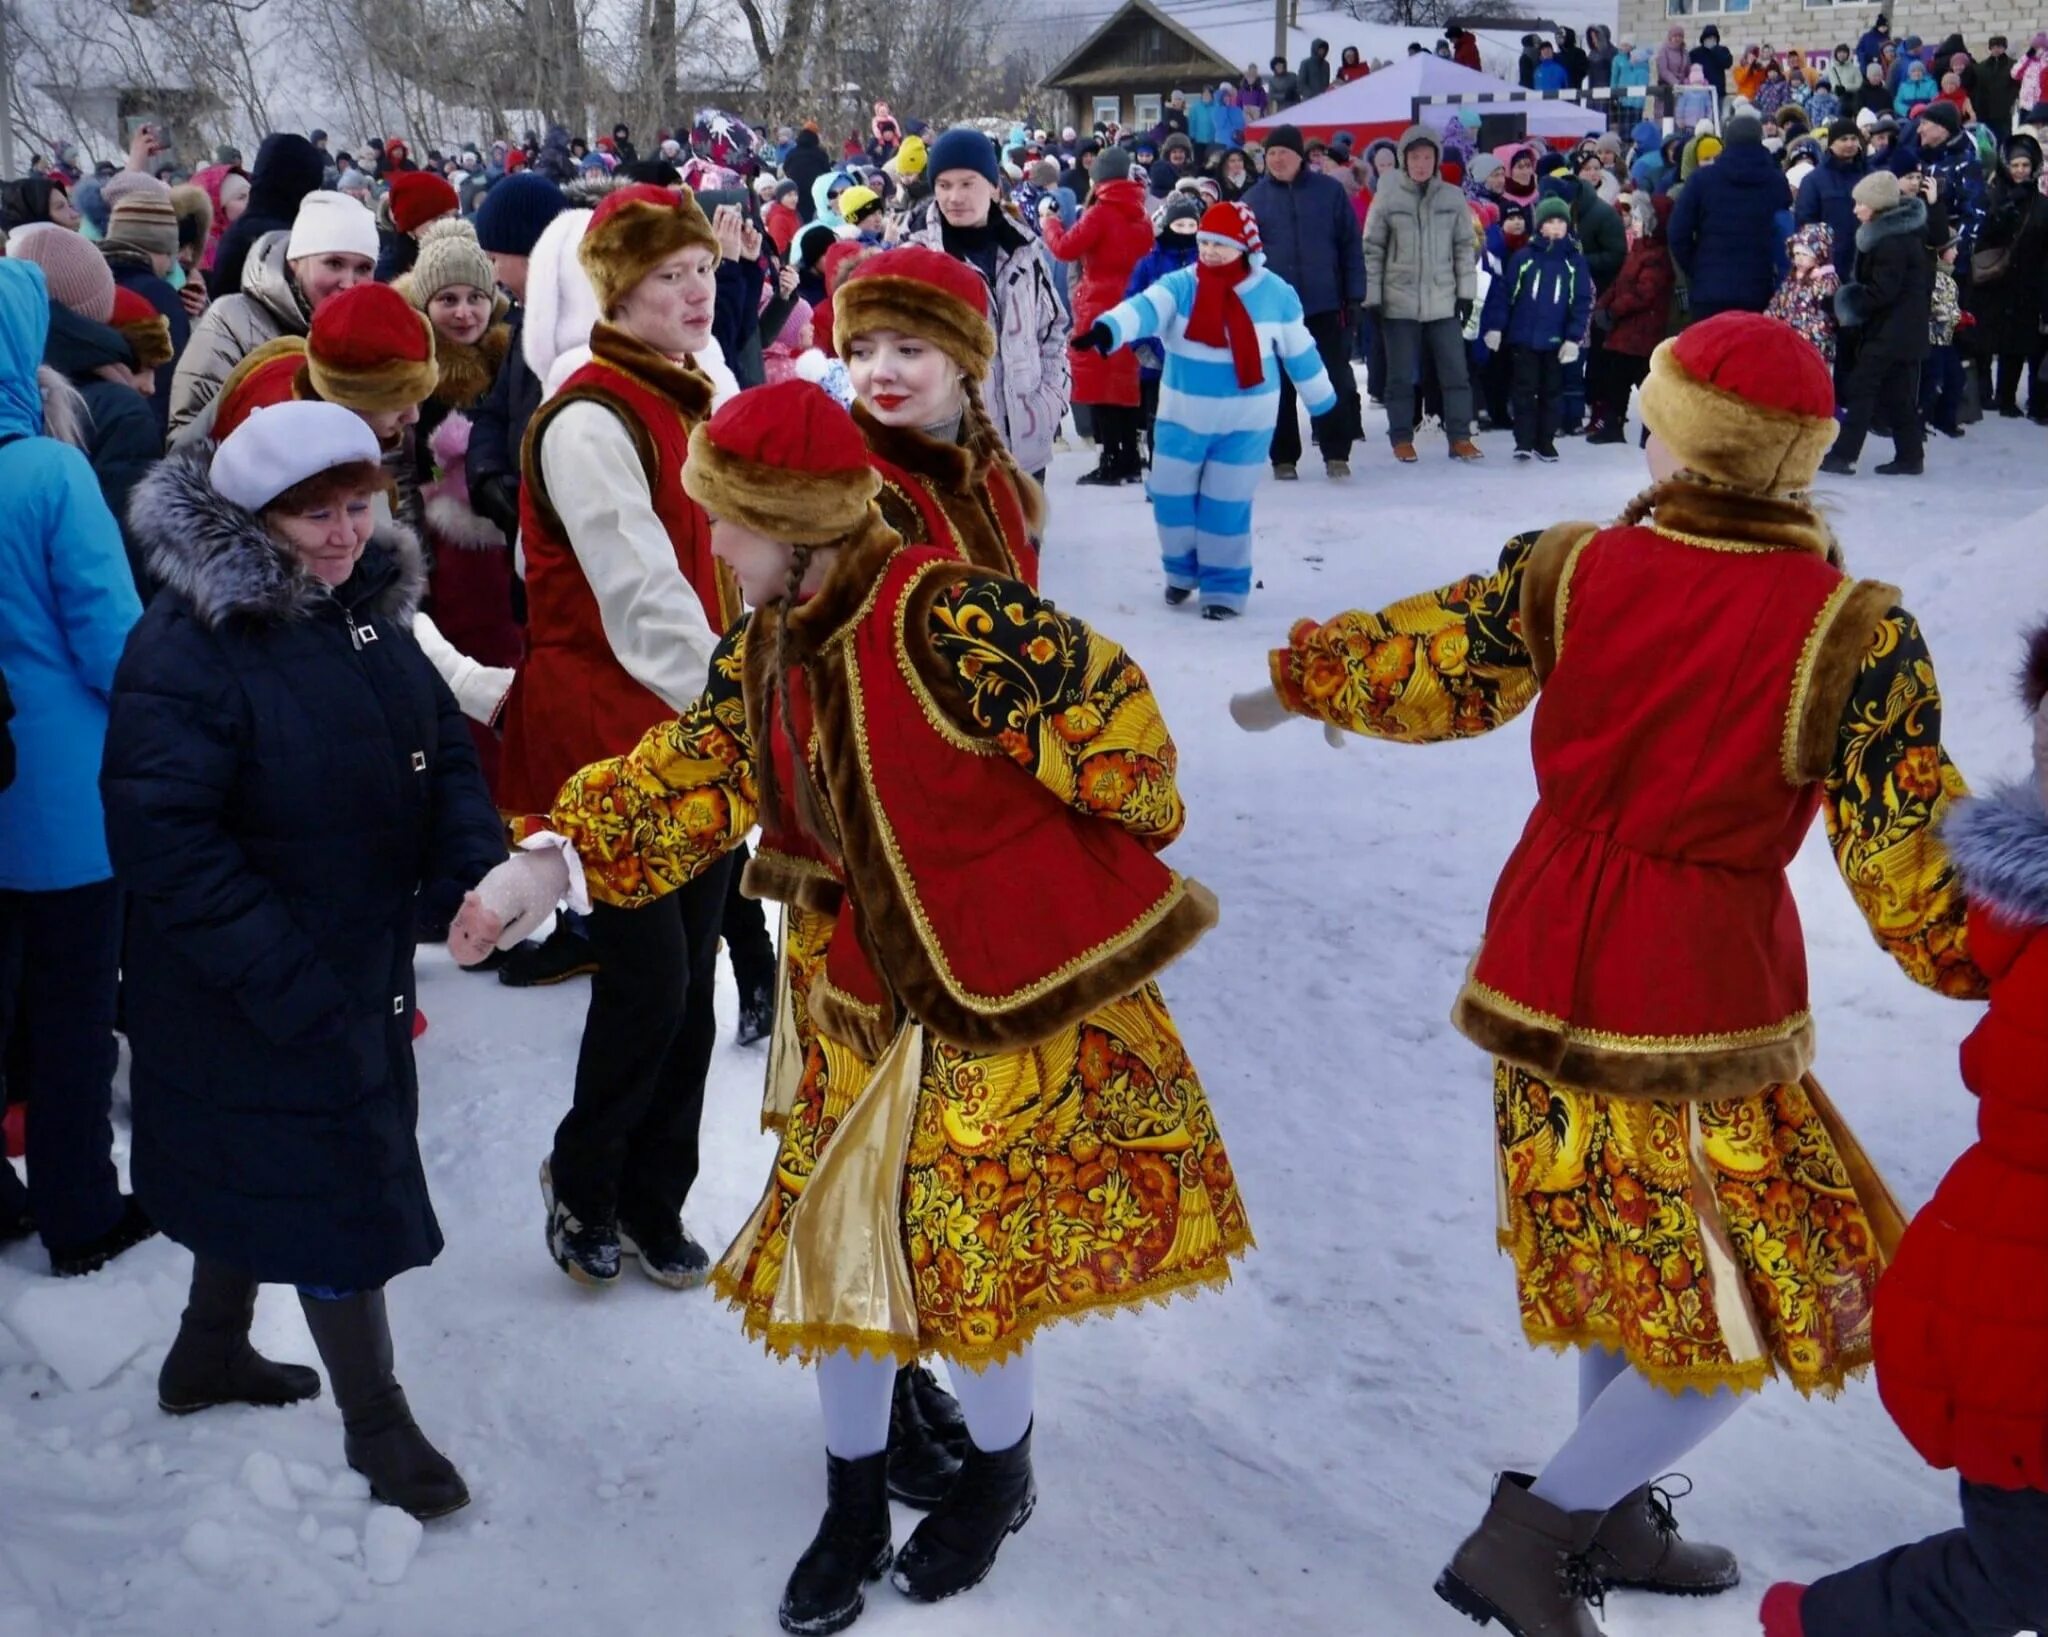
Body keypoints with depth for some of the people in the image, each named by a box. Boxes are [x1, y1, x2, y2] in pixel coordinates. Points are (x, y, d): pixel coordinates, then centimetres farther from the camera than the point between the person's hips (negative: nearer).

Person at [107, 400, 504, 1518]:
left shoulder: (367, 605, 2)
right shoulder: (188, 645, -24)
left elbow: (440, 749, 9)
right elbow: (163, 839, -26)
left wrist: (479, 861, -11)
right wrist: (286, 985, -27)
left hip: (360, 965, 8)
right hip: (252, 991, -8)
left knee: (260, 1166, 24)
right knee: (336, 1188, 1)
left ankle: (209, 1353, 45)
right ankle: (374, 1421, 19)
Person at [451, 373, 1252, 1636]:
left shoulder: (944, 620, -25)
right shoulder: (765, 657, 1)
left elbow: (1107, 701, -21)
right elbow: (685, 783, 5)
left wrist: (1119, 839, -5)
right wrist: (554, 861, -7)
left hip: (1023, 1005, -7)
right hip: (880, 1004, 7)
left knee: (974, 1254, 3)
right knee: (835, 1245, 8)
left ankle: (1000, 1478, 34)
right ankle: (854, 1510, 31)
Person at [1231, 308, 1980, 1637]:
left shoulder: (1570, 571, -8)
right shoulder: (1854, 636, -17)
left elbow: (1409, 670, 5)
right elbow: (1922, 889, -15)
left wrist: (1292, 684, 24)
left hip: (1551, 970, 5)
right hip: (1704, 1002, -5)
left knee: (1621, 1257, 25)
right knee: (1763, 1310, 12)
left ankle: (1612, 1518, 40)